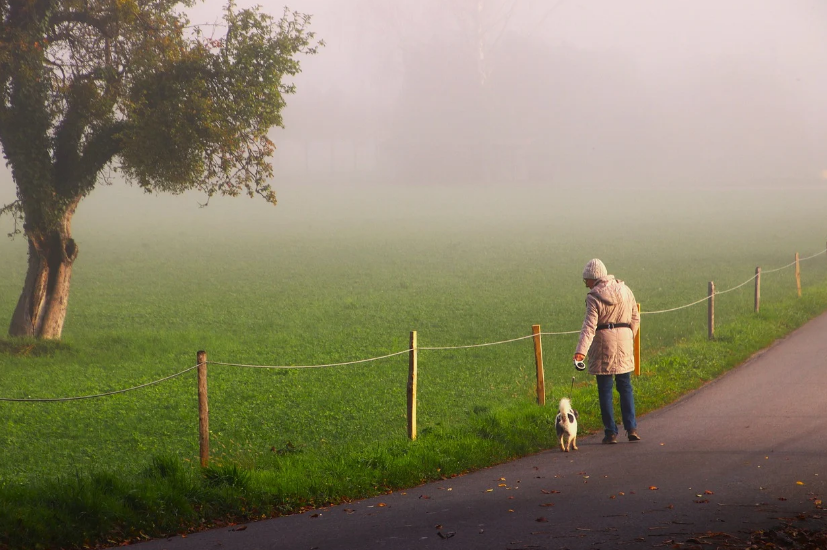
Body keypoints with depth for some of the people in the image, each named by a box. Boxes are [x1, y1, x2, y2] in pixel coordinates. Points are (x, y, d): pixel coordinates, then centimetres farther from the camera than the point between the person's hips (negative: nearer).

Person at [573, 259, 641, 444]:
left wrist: (580, 351, -28)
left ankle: (611, 432, 4)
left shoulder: (594, 298, -12)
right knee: (625, 387, 15)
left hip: (603, 342, -5)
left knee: (605, 389, 4)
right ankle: (631, 428, 8)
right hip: (624, 339, 5)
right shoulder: (625, 291, 5)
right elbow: (635, 318, 11)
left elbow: (589, 326, -22)